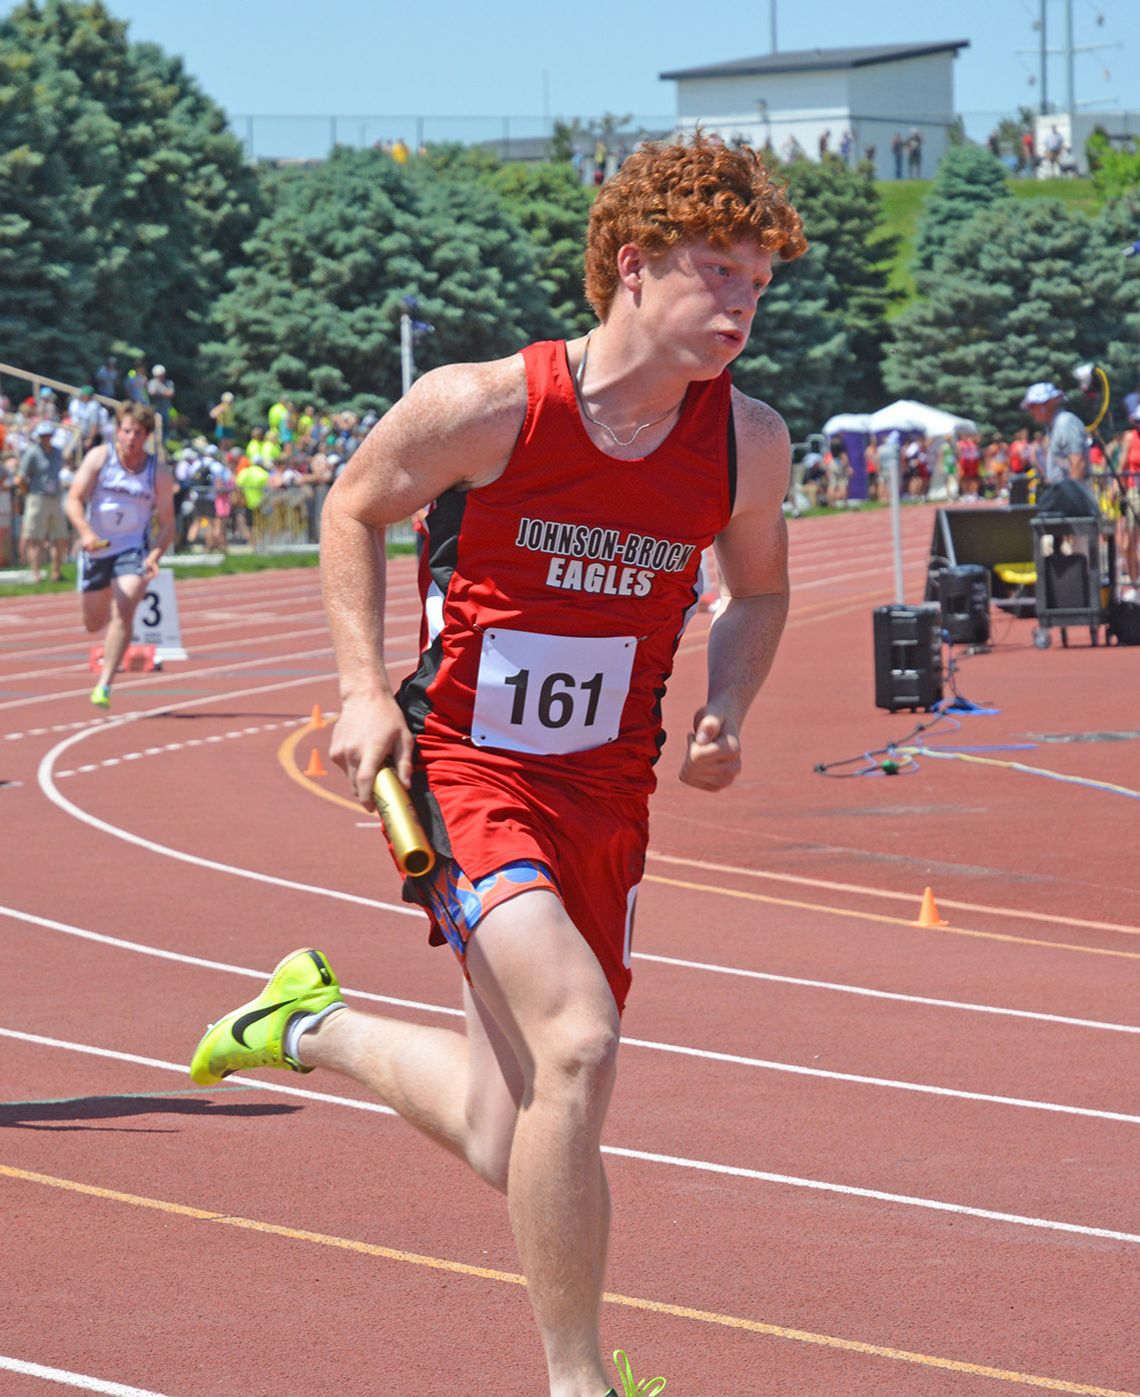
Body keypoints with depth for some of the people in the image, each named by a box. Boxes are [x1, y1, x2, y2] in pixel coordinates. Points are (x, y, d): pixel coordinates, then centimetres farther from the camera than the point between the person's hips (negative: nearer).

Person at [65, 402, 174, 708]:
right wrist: (85, 532, -30)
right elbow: (74, 500, -11)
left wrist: (155, 555, -21)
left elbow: (167, 524, -2)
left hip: (134, 550, -1)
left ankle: (104, 686, -21)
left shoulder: (159, 473, -6)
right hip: (96, 547, 2)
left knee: (123, 614, -22)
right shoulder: (99, 458, -7)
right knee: (94, 624, 12)